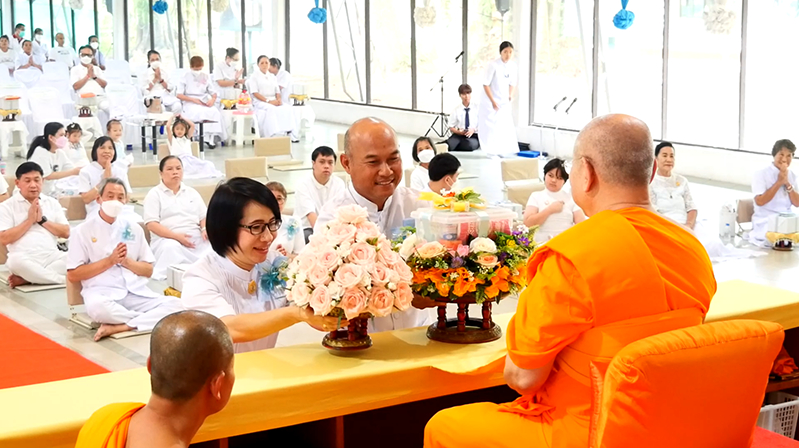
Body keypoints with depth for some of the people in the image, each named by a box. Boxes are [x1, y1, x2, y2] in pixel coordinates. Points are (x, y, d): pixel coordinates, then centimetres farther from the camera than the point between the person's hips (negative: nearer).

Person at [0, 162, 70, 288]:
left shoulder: (52, 203, 16)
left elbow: (66, 233, 10)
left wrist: (42, 220, -2)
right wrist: (29, 220, -6)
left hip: (52, 256, 3)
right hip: (25, 258, -3)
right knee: (16, 261, -39)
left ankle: (26, 278, -24)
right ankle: (61, 279, -26)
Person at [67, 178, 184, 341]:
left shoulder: (133, 229, 15)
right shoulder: (83, 231, 4)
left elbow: (148, 270, 16)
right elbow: (73, 275, -1)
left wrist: (127, 261, -5)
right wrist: (109, 261, -7)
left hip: (136, 293, 4)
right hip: (103, 292, -4)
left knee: (176, 305, -23)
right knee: (98, 307, -41)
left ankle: (117, 327, -28)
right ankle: (151, 320, -18)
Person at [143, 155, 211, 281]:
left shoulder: (192, 192, 22)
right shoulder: (154, 194, 6)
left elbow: (204, 217, 20)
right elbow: (151, 224, -4)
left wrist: (205, 229, -6)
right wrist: (176, 236, -17)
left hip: (196, 238, 4)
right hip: (167, 239, -3)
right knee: (171, 248, -40)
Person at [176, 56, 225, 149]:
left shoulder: (205, 77, 18)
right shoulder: (185, 78, 6)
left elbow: (213, 93, 16)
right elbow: (179, 95, -2)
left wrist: (213, 99, -9)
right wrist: (194, 100, -14)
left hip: (204, 102, 4)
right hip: (190, 104, -4)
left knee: (215, 111, -30)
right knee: (204, 112, -37)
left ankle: (210, 137, -26)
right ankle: (208, 138, -30)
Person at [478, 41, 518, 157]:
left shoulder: (513, 65, -2)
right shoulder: (493, 65, -19)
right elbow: (485, 84, -16)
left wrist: (510, 95, -5)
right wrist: (493, 101, -17)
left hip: (504, 102, 5)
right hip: (490, 101, -5)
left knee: (507, 126, 2)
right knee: (491, 126, -7)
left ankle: (503, 151, 10)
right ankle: (492, 152, 2)